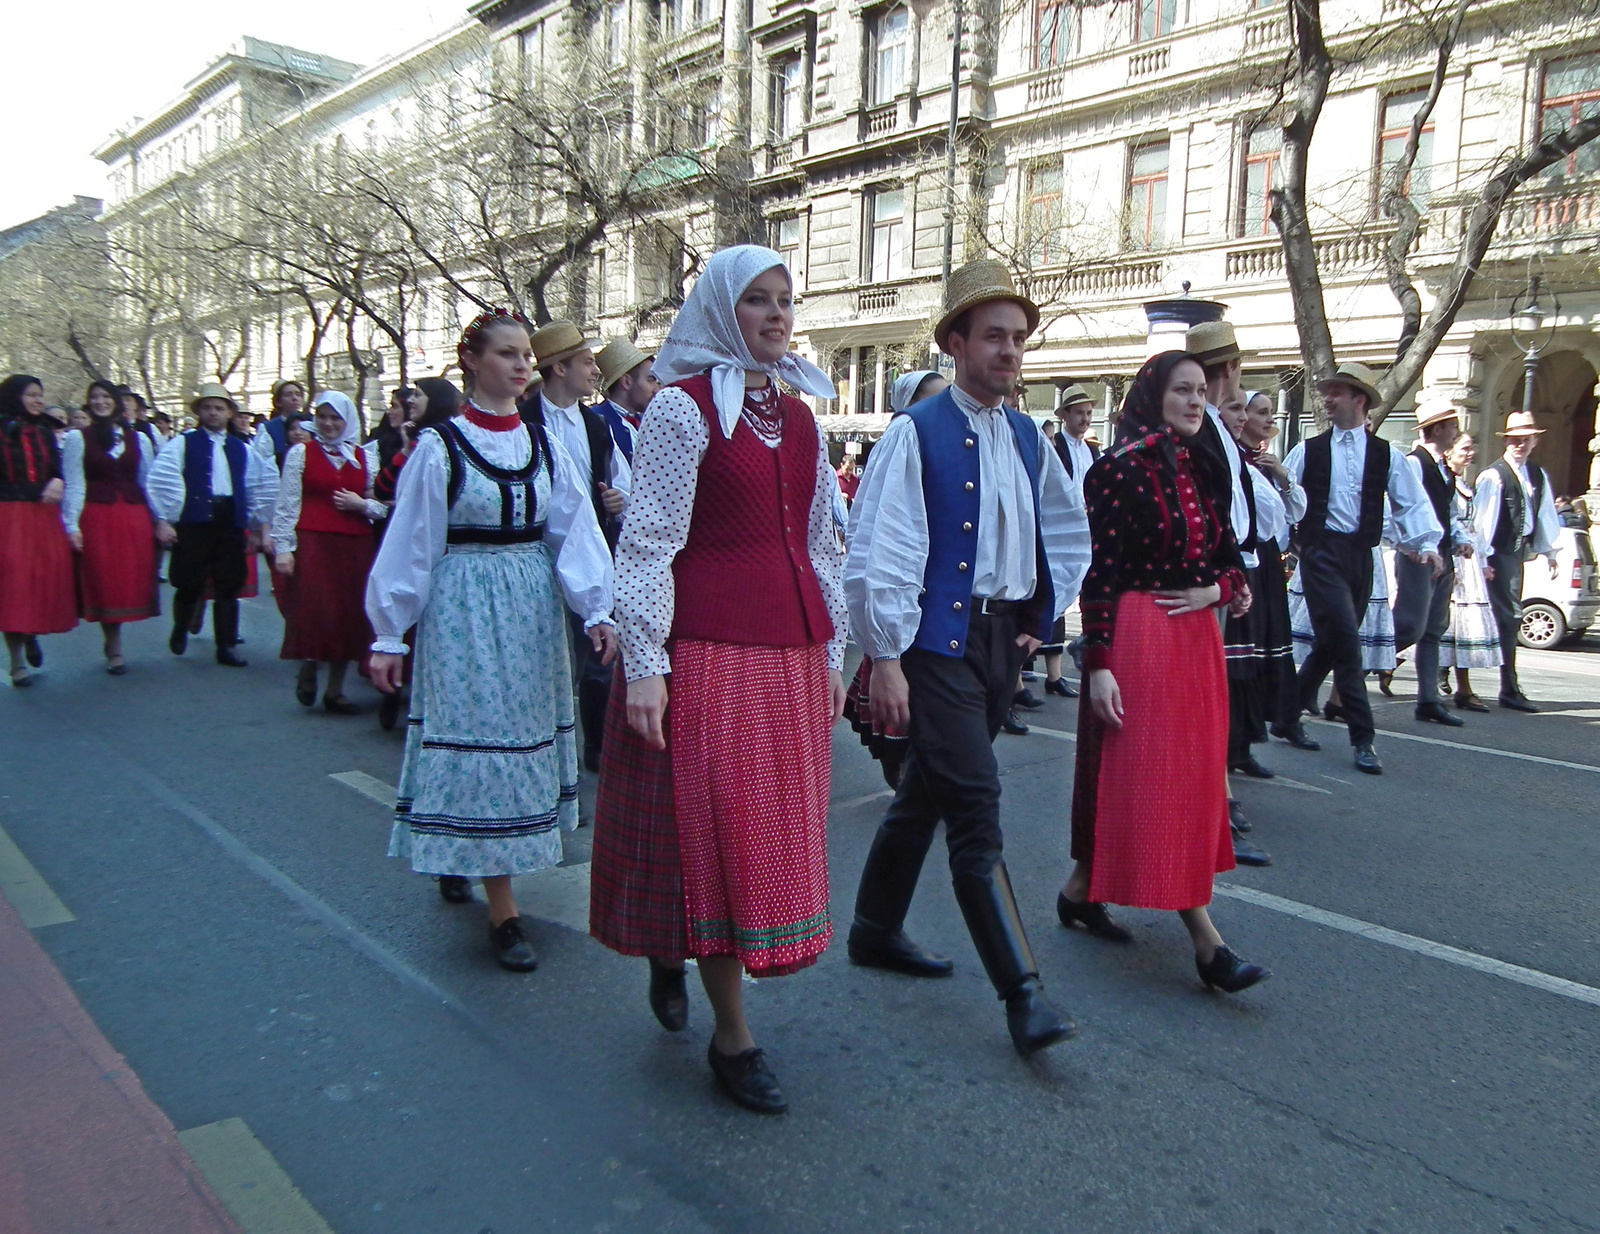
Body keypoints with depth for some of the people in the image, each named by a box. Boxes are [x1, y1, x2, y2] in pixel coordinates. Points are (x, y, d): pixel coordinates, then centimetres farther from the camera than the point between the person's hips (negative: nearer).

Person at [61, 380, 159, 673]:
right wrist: (72, 525, -9)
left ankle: (113, 645, 17)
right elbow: (74, 484, -2)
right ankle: (114, 649, 8)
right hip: (96, 517, -2)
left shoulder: (138, 439, 11)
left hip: (134, 517, 2)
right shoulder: (77, 439, 3)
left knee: (131, 580, 1)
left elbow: (148, 481, 12)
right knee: (103, 582, 0)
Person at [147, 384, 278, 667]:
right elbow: (159, 481, -5)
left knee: (229, 588, 4)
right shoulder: (182, 444, 3)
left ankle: (226, 647, 11)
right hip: (193, 524, -3)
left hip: (231, 525, 3)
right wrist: (163, 521, -11)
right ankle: (180, 631, 31)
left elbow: (264, 486, 19)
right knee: (190, 585, 3)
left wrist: (258, 525, 14)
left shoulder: (242, 450, 14)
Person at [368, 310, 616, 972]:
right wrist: (389, 635, -1)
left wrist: (597, 610, -9)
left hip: (532, 607, 5)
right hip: (464, 608, -5)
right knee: (479, 741, -4)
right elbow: (408, 543, -2)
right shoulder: (440, 446, -5)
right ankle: (503, 913, 1)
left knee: (525, 735, 12)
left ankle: (458, 861, 34)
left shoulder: (542, 442, 6)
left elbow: (575, 530, 1)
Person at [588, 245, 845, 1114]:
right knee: (716, 826, -2)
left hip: (791, 648, 7)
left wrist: (832, 652, 15)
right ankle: (731, 1037, 12)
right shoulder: (682, 405, -4)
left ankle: (673, 954, 37)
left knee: (777, 825, 12)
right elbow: (648, 542, -9)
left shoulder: (799, 416, 15)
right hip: (706, 646, -7)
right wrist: (644, 664, -15)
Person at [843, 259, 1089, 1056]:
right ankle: (1022, 992, -3)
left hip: (1003, 638, 7)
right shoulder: (917, 434, -10)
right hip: (938, 641, -7)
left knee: (926, 793, 18)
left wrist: (1044, 617, 15)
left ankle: (875, 930, 36)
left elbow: (1068, 533, 24)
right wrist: (885, 659, -16)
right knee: (975, 808, -10)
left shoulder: (1028, 438, 11)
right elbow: (877, 551, -14)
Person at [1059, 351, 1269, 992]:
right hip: (1138, 634, -9)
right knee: (1154, 776, -4)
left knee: (1190, 774, 14)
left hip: (1196, 635, 9)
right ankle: (1206, 943, -1)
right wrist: (1100, 664, -19)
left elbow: (1227, 554, 17)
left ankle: (1082, 890, 29)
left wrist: (1220, 589, -6)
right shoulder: (1120, 469, -10)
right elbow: (1098, 572, -14)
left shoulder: (1197, 469, 12)